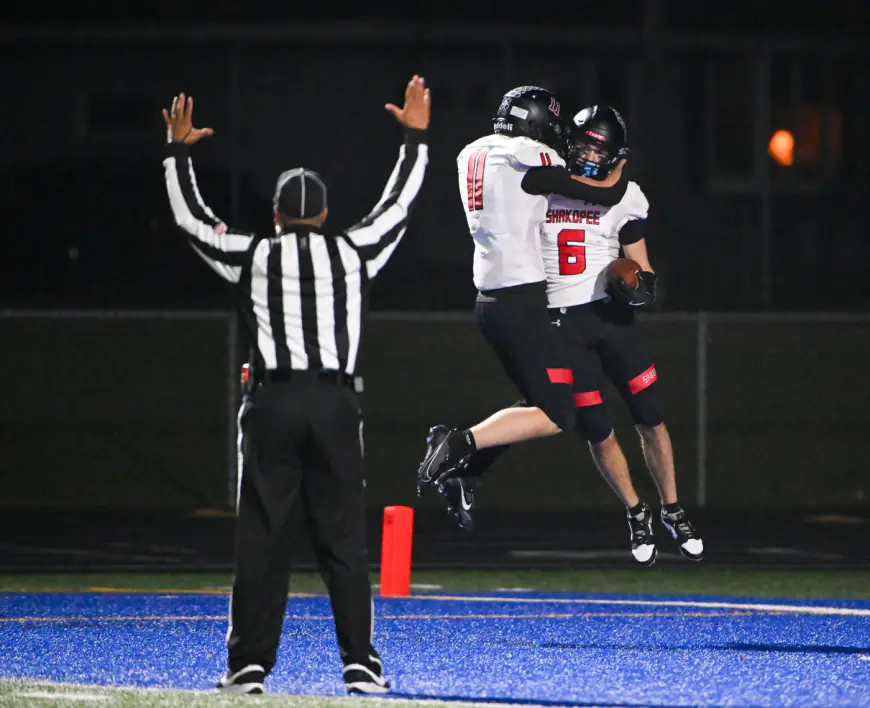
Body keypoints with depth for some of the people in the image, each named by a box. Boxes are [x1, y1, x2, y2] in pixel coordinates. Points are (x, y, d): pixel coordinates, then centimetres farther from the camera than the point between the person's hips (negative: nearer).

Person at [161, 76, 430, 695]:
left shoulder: (254, 256, 5)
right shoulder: (354, 253, 7)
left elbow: (191, 217, 17)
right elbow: (399, 206, 22)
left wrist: (179, 151, 29)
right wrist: (415, 138, 33)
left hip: (274, 404, -1)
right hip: (337, 403, 1)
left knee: (263, 538, 0)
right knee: (344, 538, 4)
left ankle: (250, 665, -1)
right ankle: (361, 664, 2)